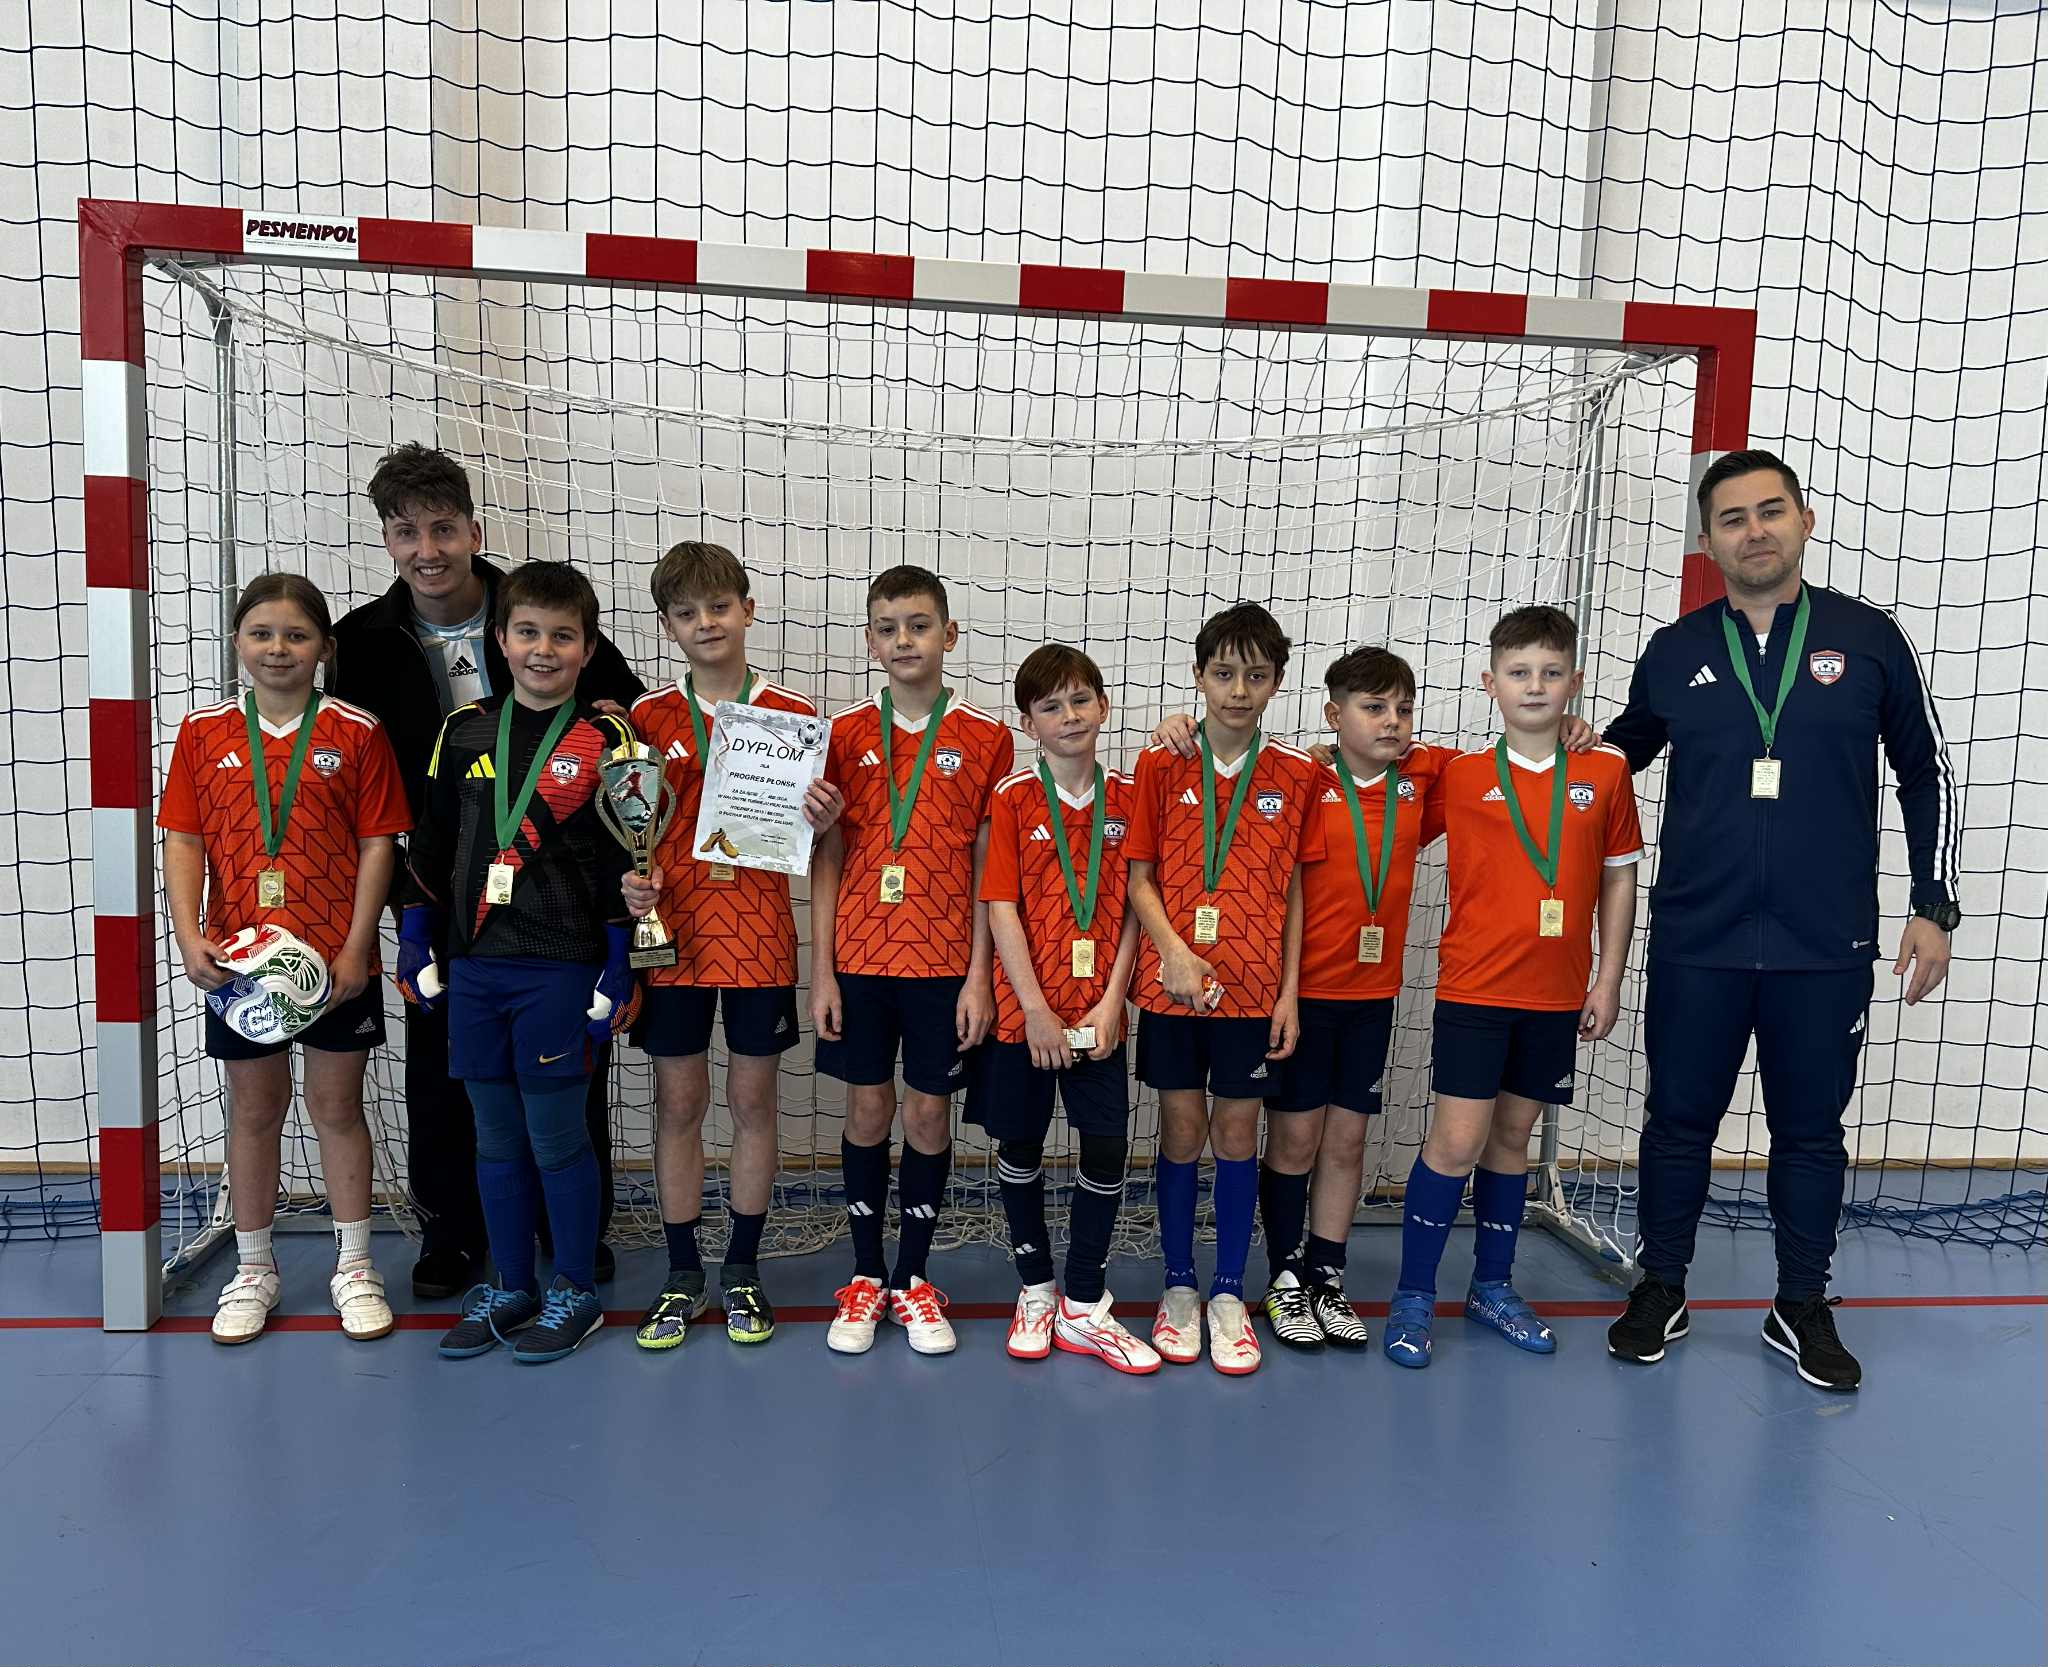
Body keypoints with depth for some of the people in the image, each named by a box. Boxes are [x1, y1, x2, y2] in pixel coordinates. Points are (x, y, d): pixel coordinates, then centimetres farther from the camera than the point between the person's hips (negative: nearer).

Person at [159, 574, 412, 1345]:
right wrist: (189, 936, -11)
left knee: (337, 1106, 9)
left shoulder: (355, 732, -4)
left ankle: (353, 1266, 23)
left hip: (335, 961, -2)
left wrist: (356, 949, -10)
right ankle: (253, 1270, 29)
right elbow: (184, 841, 1)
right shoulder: (203, 731, 3)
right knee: (253, 1110, 13)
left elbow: (377, 845, -5)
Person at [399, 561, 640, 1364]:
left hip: (560, 968, -4)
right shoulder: (464, 730, 8)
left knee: (556, 1133, 3)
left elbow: (624, 861, -6)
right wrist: (417, 947, 10)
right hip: (474, 965, 4)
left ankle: (577, 1292, 20)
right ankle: (510, 1287, 27)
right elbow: (431, 846, 13)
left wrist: (618, 972, -8)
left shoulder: (605, 739, -4)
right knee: (495, 1136, 13)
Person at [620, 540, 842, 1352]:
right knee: (678, 1101, 8)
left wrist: (824, 819, -17)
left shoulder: (794, 716, 1)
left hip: (760, 937, 0)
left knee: (753, 1098, 8)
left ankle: (742, 1269, 24)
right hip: (674, 934, 1)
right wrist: (630, 880, -13)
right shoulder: (647, 717, 3)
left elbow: (806, 839, 5)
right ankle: (682, 1274, 23)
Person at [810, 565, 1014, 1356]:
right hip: (860, 960, 1)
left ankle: (914, 1277, 23)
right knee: (868, 1110, 9)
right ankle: (865, 1276, 24)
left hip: (945, 963, -1)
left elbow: (989, 867, -1)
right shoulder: (845, 736, 3)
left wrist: (979, 975, -5)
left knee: (930, 1113, 7)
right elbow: (827, 860, 4)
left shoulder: (985, 737, -2)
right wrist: (821, 970, -1)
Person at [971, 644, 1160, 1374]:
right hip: (1022, 1009, -1)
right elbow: (1001, 909, -9)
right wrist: (1036, 1011, -14)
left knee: (1108, 1148, 1)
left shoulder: (1128, 797, 2)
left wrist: (1111, 1002, -7)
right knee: (1020, 1148, 10)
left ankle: (1083, 1306, 18)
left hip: (1097, 1011, 2)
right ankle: (1036, 1291, 29)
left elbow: (1133, 906, 1)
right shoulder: (1012, 798, -5)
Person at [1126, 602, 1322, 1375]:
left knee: (1237, 1132, 8)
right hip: (1173, 983, -1)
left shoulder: (1295, 775, 1)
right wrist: (1174, 951, -15)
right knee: (1183, 1128, 8)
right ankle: (1178, 1287, 25)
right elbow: (1140, 877, -1)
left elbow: (1294, 890, 3)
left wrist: (1290, 990, 0)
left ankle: (1229, 1295, 23)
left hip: (1253, 988, 1)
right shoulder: (1160, 766, -2)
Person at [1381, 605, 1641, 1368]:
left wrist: (1608, 978, 4)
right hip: (1474, 988, -2)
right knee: (1456, 1140, -3)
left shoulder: (1606, 770, 3)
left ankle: (1493, 1286, 29)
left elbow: (1619, 877, 7)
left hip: (1557, 994, 3)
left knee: (1513, 1136, 14)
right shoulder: (1459, 775, -2)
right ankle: (1412, 1297, 10)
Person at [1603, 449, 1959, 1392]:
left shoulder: (1869, 639, 1)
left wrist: (1934, 907, 3)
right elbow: (1623, 749, 19)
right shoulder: (1673, 653, 4)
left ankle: (1802, 1310, 29)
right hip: (1694, 946, 1)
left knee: (1811, 1132, 11)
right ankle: (1660, 1295, 26)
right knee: (1678, 1121, 9)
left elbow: (1926, 774, 6)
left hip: (1826, 951, 0)